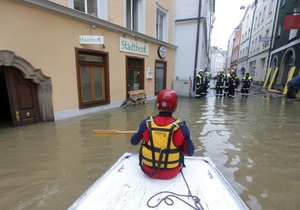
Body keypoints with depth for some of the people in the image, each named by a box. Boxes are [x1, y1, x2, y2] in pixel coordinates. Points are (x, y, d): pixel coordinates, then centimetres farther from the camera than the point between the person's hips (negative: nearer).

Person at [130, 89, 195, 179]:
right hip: (172, 173, 0)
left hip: (148, 171, 1)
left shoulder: (146, 123, -19)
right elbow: (190, 153, -11)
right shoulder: (181, 127, -22)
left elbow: (133, 141, -2)